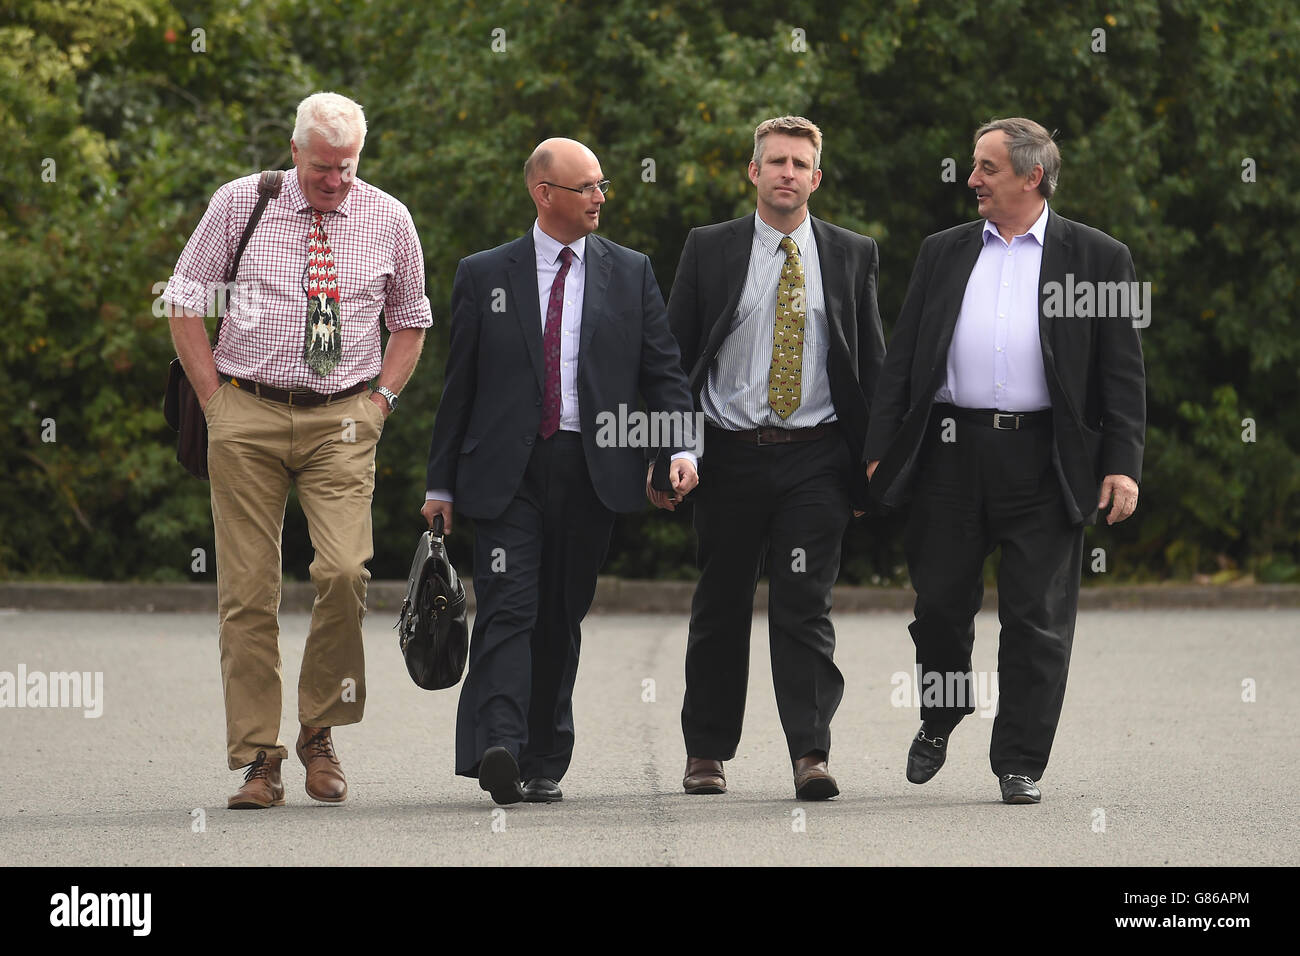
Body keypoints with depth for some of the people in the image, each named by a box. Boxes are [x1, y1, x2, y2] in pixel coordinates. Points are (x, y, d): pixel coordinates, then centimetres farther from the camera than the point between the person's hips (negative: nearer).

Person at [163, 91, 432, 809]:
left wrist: (380, 401, 7)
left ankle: (320, 732, 3)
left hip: (341, 421, 0)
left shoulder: (388, 220, 6)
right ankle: (257, 761, 3)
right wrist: (215, 401, 2)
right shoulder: (240, 205, 1)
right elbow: (183, 302, 9)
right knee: (247, 589, -3)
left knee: (344, 571, -17)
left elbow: (411, 319, 20)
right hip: (247, 412, 0)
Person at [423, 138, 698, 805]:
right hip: (507, 473, -2)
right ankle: (498, 750, -27)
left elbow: (663, 370, 9)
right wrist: (440, 484, 7)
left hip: (591, 470, 2)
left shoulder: (630, 274, 11)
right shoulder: (484, 275, 7)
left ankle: (545, 764, 13)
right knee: (508, 608, -15)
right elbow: (458, 385, 9)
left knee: (562, 620, 6)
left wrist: (682, 447, -8)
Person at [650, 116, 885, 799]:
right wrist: (663, 457, -2)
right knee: (721, 608, 8)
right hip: (730, 456, 1)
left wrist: (872, 462, 4)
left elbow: (873, 364, 9)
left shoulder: (852, 255, 7)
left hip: (816, 460, 0)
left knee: (804, 607, -8)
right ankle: (706, 754, 18)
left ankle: (811, 754, -10)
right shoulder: (709, 250, 4)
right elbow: (672, 356, 4)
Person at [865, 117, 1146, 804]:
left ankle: (1021, 764, 6)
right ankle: (937, 721, 31)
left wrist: (1123, 465, -7)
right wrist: (879, 450, 6)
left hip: (1044, 463, -3)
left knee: (1036, 619, -1)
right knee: (939, 604, 7)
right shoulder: (943, 253, 13)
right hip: (950, 455, 3)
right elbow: (902, 359, 13)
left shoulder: (1097, 257, 5)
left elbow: (1122, 373, 2)